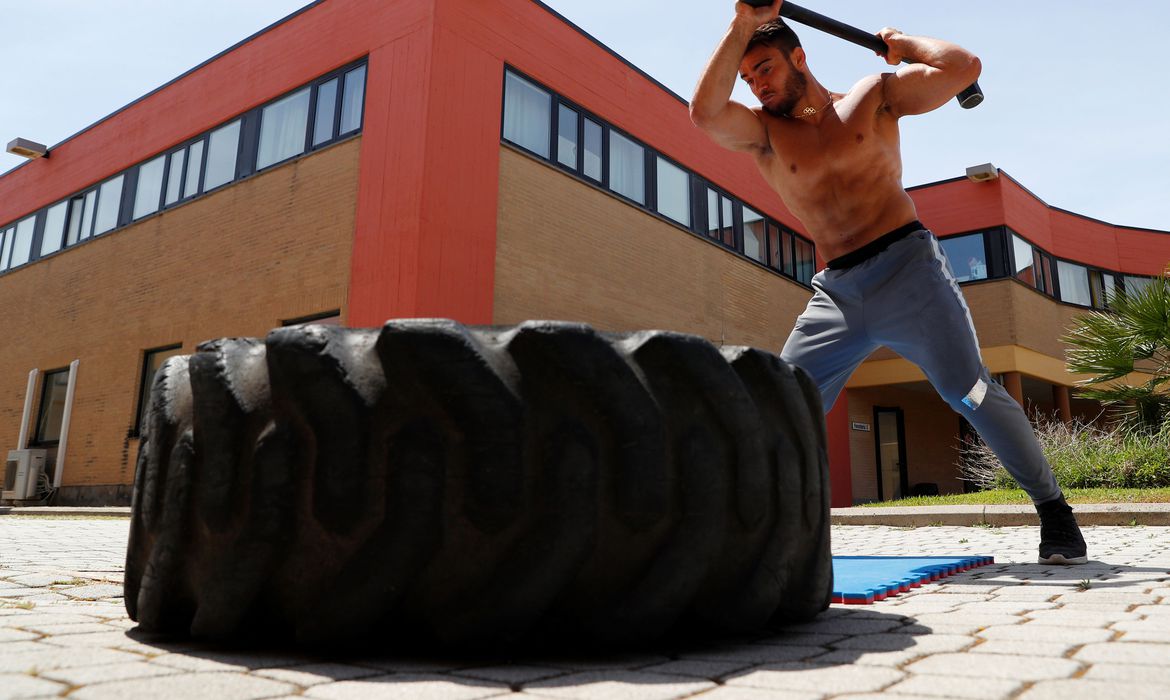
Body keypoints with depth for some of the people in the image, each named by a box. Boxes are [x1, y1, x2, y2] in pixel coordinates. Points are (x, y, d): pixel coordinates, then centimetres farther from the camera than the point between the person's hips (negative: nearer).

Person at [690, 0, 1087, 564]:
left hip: (907, 264, -2)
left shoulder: (873, 96, 7)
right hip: (835, 290, 3)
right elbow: (705, 112, -13)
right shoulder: (762, 132, 7)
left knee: (967, 390, -11)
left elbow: (963, 67, -3)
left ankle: (1054, 512, 6)